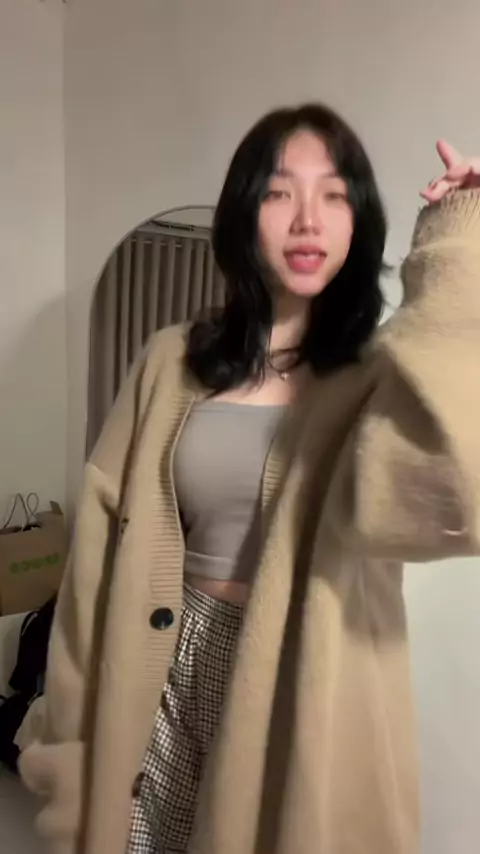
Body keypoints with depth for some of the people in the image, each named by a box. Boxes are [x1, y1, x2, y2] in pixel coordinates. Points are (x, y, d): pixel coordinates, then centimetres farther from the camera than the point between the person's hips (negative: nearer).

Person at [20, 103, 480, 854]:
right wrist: (77, 736, 4)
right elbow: (107, 546, 0)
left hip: (310, 694, -2)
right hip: (173, 685, 3)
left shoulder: (381, 377, -8)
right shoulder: (173, 363, -2)